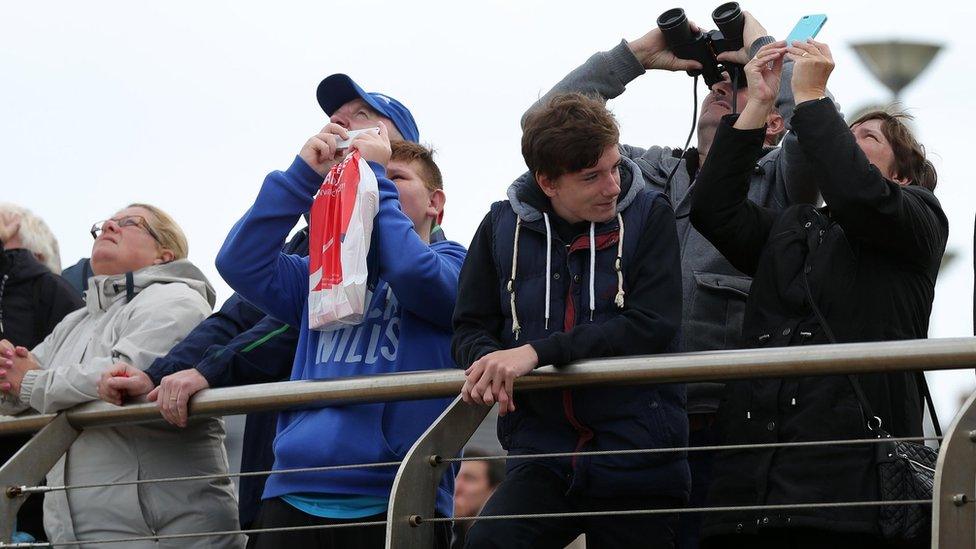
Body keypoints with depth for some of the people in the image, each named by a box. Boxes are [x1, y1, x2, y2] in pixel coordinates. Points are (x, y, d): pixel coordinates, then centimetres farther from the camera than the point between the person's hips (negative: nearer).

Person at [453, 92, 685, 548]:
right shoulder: (504, 226, 4)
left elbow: (652, 327, -14)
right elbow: (469, 329, 9)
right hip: (542, 452, 1)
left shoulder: (649, 215, -3)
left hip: (636, 456, -1)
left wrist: (539, 351, -23)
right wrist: (487, 358, -17)